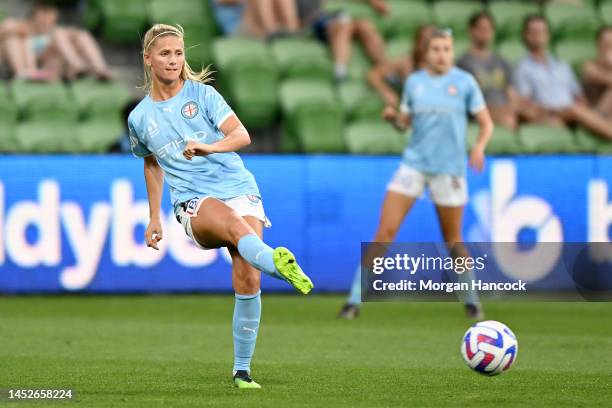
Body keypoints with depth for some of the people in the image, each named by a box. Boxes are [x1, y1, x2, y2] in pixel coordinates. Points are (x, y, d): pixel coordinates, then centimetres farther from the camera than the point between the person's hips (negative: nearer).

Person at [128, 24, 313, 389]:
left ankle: (242, 370, -6)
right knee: (234, 223, -38)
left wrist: (210, 147, -26)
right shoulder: (140, 118, 12)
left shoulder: (202, 94, 5)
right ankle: (278, 263, -70)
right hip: (194, 204, -1)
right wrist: (154, 218, 29)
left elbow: (242, 135, -6)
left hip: (240, 190, 1)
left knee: (248, 280, -16)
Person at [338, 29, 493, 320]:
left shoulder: (464, 82, -2)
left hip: (449, 169, -2)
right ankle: (355, 300, -6)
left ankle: (471, 300, 27)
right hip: (414, 163, 2)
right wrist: (393, 117, -8)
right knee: (385, 231, -8)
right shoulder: (414, 82, 6)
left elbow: (486, 123, 1)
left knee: (452, 240, 6)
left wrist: (479, 147, -18)